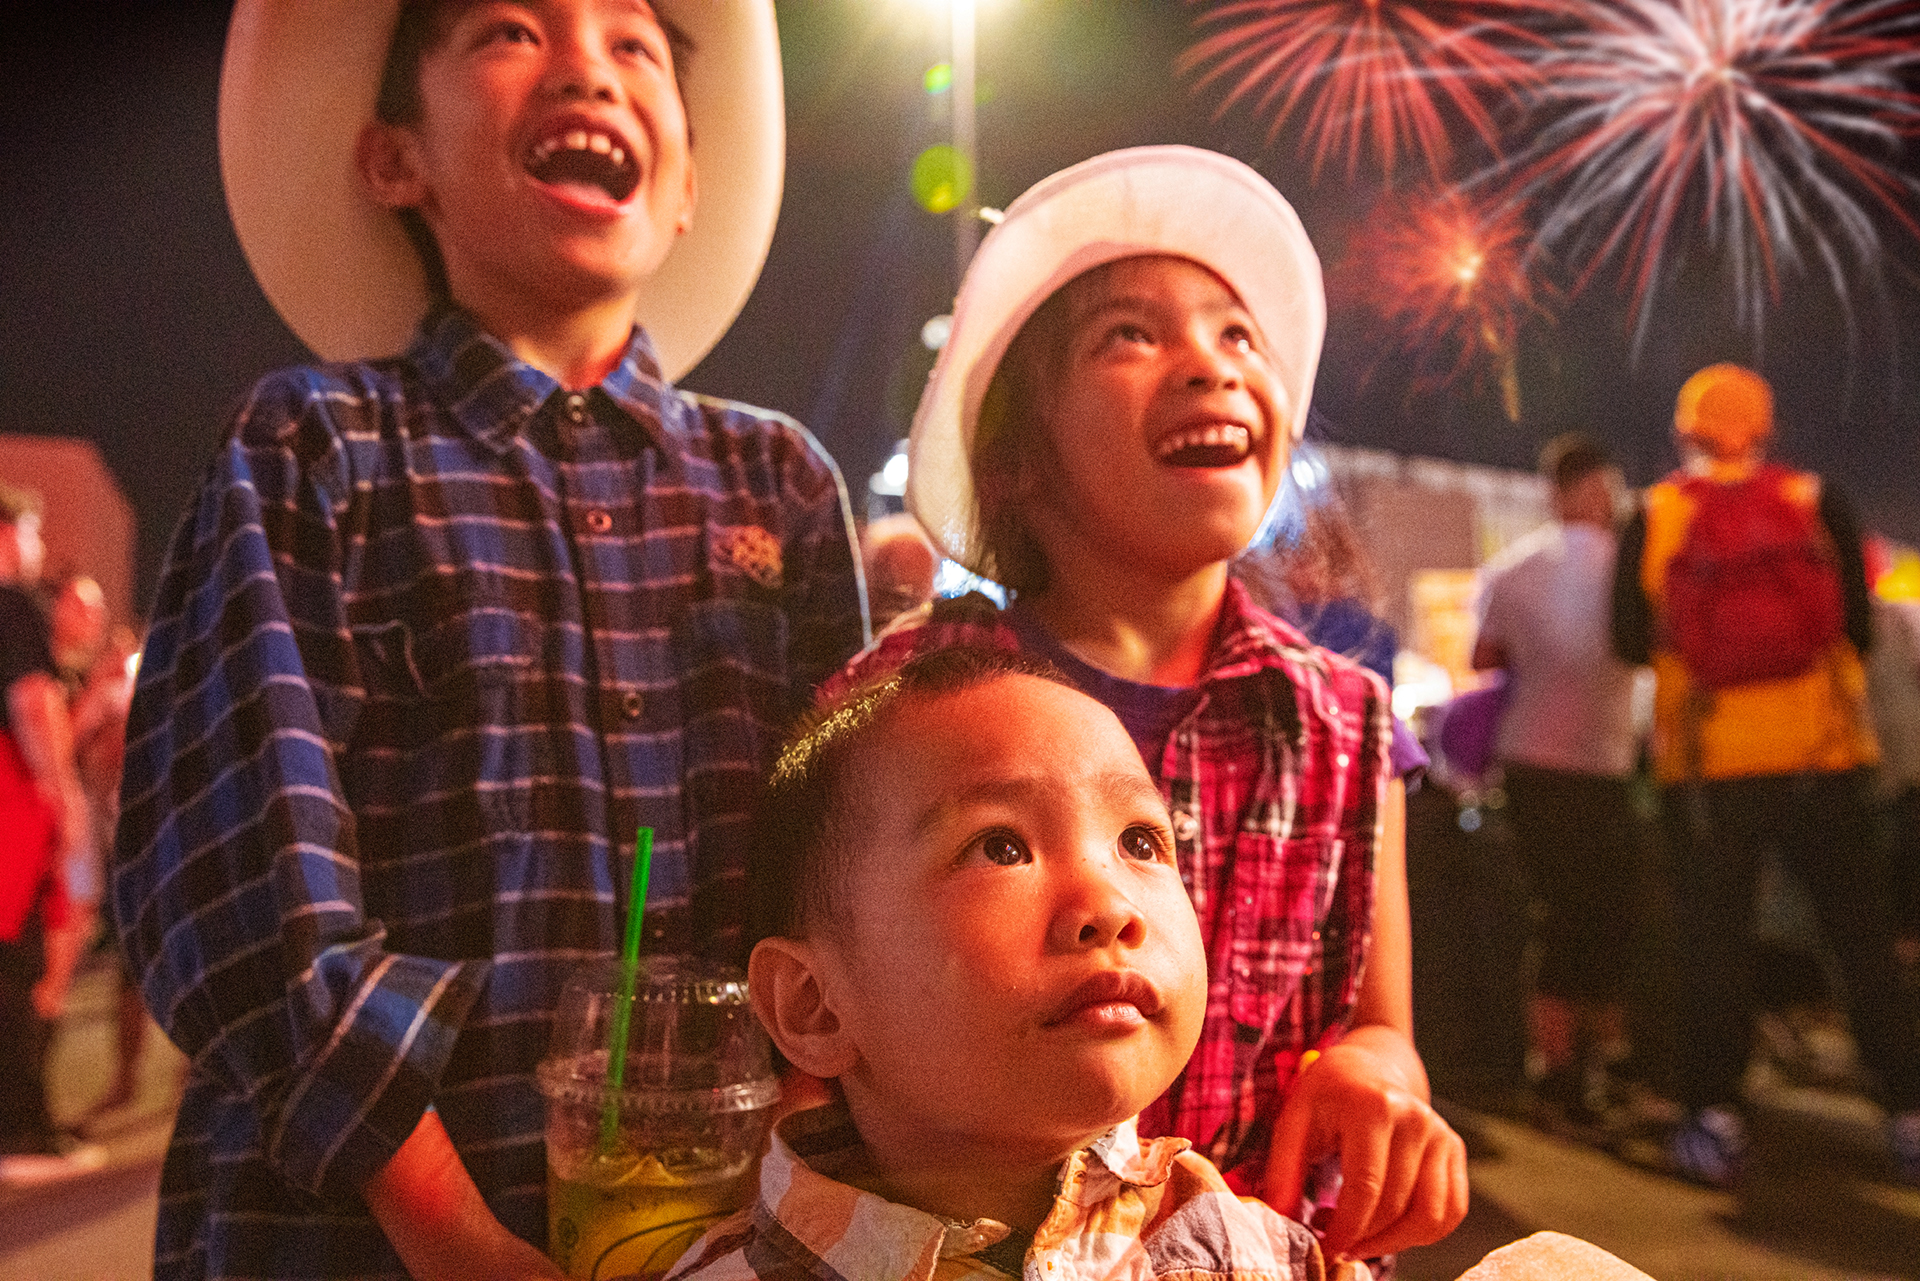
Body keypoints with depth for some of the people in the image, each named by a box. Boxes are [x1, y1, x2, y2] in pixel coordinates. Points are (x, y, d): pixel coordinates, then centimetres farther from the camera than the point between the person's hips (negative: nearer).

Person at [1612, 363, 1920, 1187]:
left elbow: (1630, 641, 2)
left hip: (1703, 762, -1)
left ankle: (1715, 1118, 7)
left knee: (1714, 936, 7)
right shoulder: (1817, 503, 1)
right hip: (1821, 751, 1)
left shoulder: (1653, 518, -1)